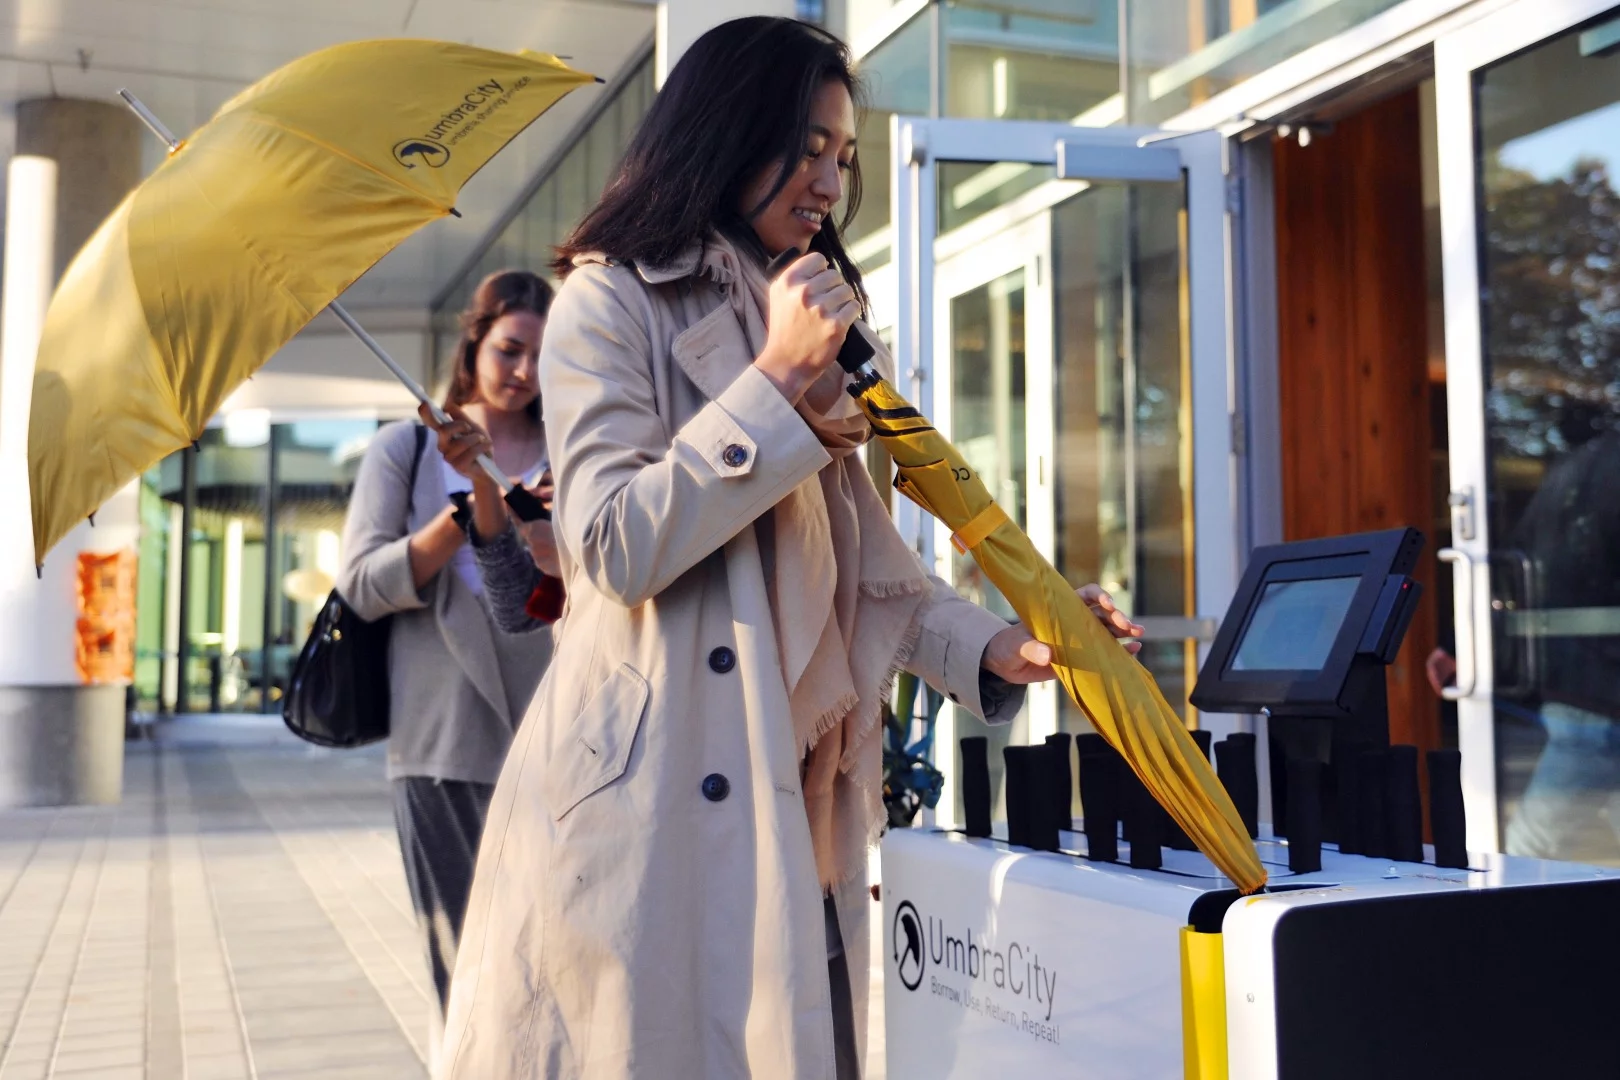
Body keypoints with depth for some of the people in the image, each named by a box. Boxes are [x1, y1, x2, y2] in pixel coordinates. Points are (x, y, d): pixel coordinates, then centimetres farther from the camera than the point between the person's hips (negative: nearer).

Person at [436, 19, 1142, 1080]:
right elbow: (617, 545, -14)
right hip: (655, 808, -6)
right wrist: (778, 382, -12)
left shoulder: (815, 324, 20)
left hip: (794, 811, 7)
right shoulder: (613, 304, -2)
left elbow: (867, 556, 16)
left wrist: (994, 647, 0)